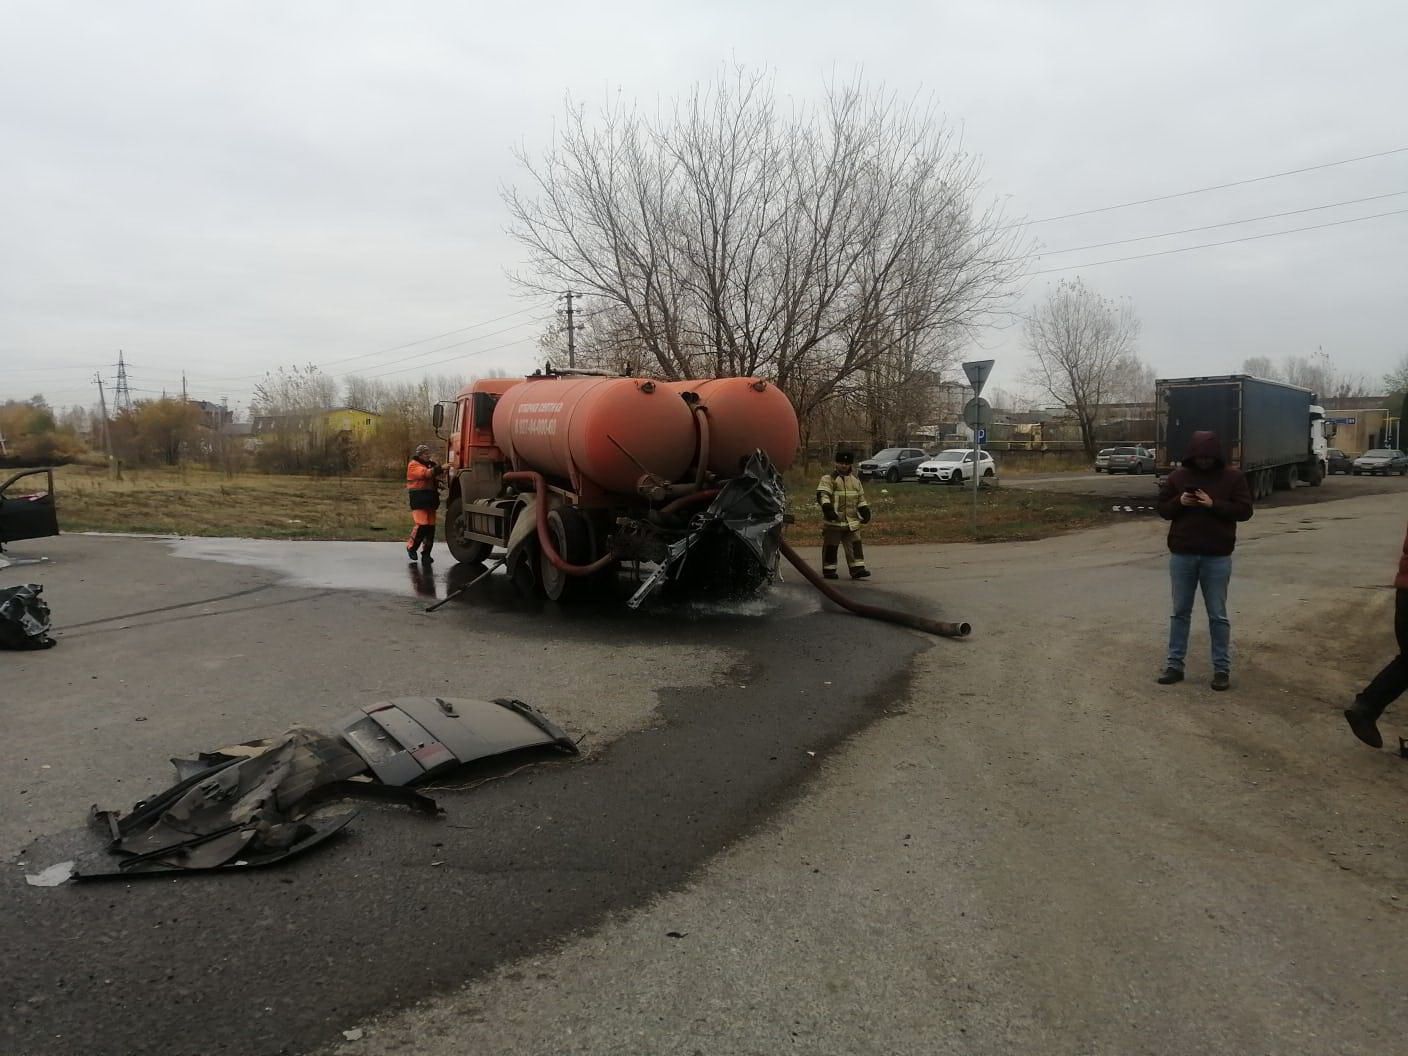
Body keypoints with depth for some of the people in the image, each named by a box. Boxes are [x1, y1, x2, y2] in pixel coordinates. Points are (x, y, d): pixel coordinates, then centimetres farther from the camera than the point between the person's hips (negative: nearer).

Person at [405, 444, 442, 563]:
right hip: (419, 500, -7)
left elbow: (434, 480, 25)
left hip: (430, 500, 7)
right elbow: (425, 473, -21)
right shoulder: (413, 465, -4)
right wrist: (440, 468, -28)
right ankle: (411, 547, 6)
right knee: (422, 525, -15)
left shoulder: (430, 465, 19)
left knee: (431, 527, 2)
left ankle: (426, 554, 8)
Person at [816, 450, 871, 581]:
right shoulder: (828, 478, -6)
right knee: (831, 546, 2)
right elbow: (822, 495, -18)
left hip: (852, 521, 5)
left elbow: (860, 497, 23)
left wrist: (865, 511, 12)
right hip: (833, 520, -5)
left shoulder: (855, 480, 15)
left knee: (855, 545, 2)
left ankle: (857, 569, 5)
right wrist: (827, 508, -31)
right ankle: (828, 570, 12)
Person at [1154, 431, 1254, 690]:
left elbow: (1245, 510, -6)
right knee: (1180, 612, 9)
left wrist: (1214, 504, -19)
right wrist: (1179, 502, -14)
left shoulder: (1232, 477, -1)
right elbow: (1162, 509, 6)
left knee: (1218, 615, 5)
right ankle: (1174, 664, 16)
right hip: (1182, 555, 2)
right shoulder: (1178, 476, 4)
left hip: (1217, 557, -2)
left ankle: (1222, 668, 14)